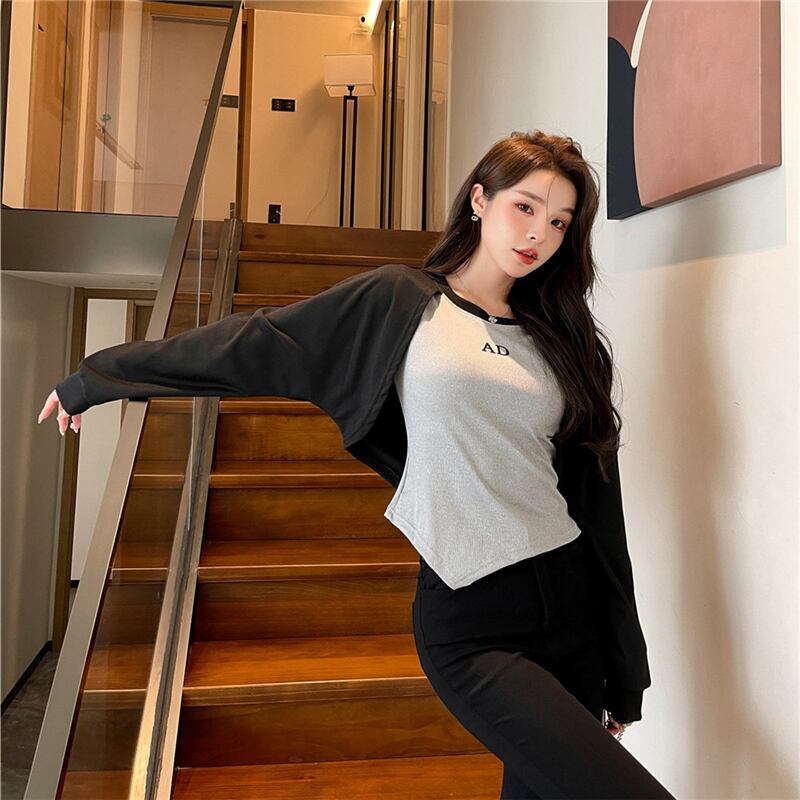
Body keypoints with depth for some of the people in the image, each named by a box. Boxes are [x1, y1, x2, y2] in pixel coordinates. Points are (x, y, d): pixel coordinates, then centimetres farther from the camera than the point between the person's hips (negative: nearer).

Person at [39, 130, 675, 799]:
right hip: (473, 621, -5)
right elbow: (251, 346, 4)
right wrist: (94, 378, 11)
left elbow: (593, 494, 11)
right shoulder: (400, 302, 0)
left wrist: (623, 672, 13)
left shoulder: (560, 337, 11)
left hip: (571, 596, 5)